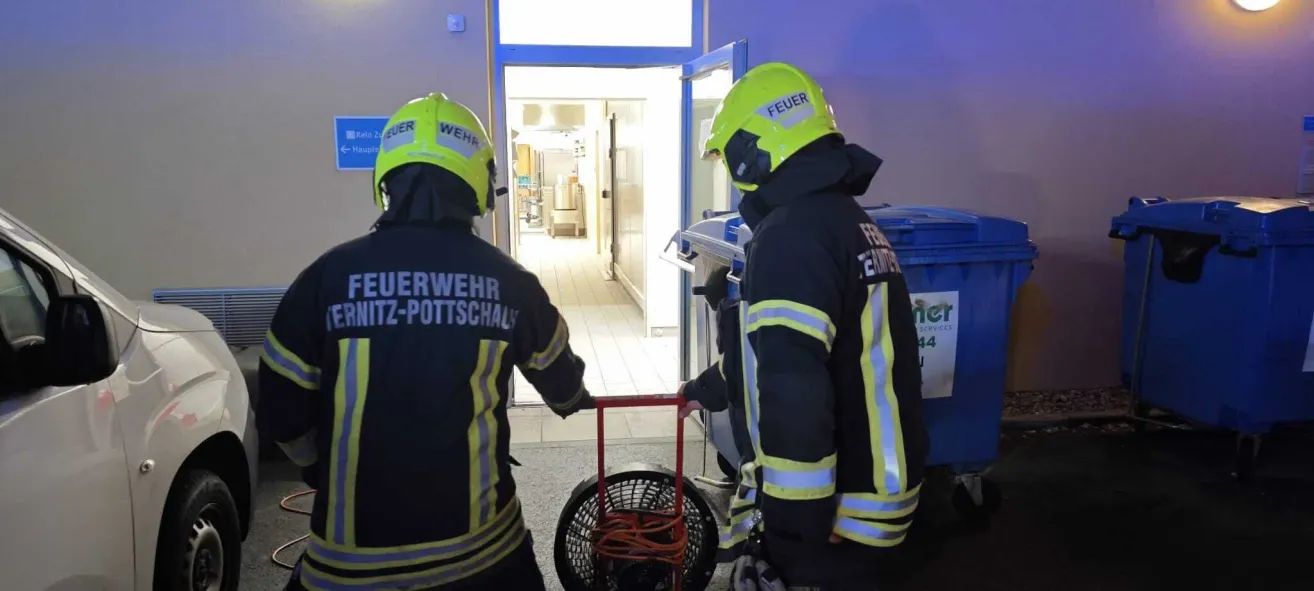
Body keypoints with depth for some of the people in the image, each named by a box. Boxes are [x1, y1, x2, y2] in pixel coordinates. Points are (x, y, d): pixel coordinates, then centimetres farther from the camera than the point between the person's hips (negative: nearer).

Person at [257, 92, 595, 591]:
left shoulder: (328, 276, -9)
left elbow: (280, 415, 0)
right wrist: (576, 398, 35)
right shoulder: (508, 281, -7)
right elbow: (560, 379, 11)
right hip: (479, 546, 1)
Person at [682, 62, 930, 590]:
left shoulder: (791, 234, -23)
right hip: (874, 487, 10)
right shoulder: (847, 219, 11)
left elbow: (795, 398, -30)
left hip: (836, 514, -9)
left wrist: (789, 533, -23)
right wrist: (711, 386, 34)